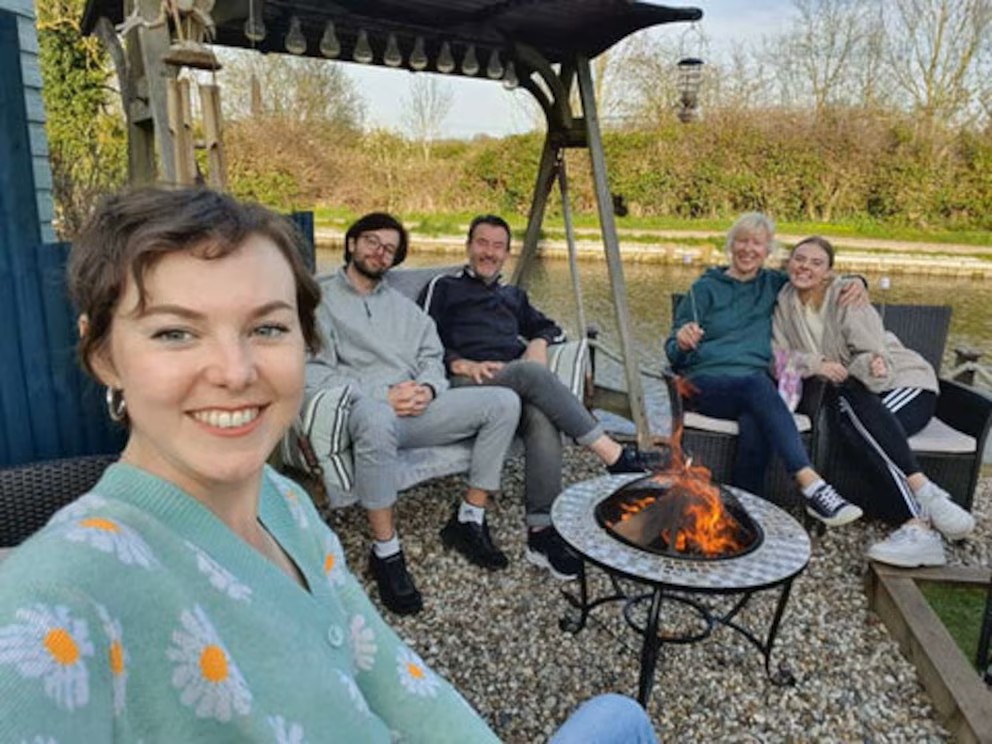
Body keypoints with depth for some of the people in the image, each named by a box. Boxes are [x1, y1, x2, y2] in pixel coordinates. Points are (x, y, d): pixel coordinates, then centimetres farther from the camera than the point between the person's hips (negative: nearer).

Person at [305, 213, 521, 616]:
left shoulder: (403, 305, 26)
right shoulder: (321, 301, 7)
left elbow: (432, 356, 18)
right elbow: (312, 373, -7)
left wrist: (427, 388, -7)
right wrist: (383, 394, -16)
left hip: (417, 407, 6)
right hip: (364, 407, -5)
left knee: (504, 402, -12)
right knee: (377, 418, -43)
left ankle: (468, 520, -4)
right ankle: (385, 553, -26)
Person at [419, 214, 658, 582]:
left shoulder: (513, 295, 34)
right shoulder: (443, 288, 19)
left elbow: (551, 328, 34)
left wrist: (539, 343, 9)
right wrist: (461, 364, -12)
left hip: (517, 382, 4)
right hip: (466, 384, -4)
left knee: (542, 415, -34)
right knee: (531, 372, -36)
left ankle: (542, 530, -37)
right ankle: (614, 455, -34)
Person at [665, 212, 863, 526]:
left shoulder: (772, 284, 19)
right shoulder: (706, 288, 10)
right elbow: (674, 354, 5)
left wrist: (855, 282, 8)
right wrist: (682, 342, -20)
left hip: (753, 387, 3)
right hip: (705, 382, -2)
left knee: (756, 427, -36)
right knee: (757, 384, -37)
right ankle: (812, 486, -43)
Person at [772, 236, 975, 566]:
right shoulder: (785, 303, 4)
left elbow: (874, 354, -13)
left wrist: (871, 367, -36)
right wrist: (813, 364, -21)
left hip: (905, 381, -3)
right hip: (850, 393, 3)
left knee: (858, 420, -35)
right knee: (852, 424, -33)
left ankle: (918, 525, -38)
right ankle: (925, 493, -38)